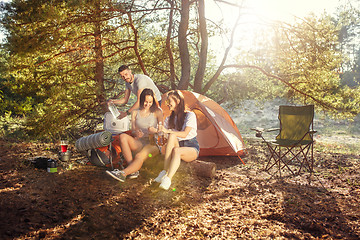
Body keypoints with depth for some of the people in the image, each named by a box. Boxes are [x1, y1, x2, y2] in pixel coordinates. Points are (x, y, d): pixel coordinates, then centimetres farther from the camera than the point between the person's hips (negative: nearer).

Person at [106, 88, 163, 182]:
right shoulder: (135, 112, 13)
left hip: (153, 143, -4)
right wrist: (135, 133, -17)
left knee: (139, 157, -35)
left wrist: (155, 131, -22)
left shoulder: (157, 112, 6)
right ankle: (133, 170, -31)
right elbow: (132, 130, 9)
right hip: (139, 142, 4)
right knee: (123, 136, -26)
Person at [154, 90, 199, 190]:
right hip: (178, 146, 4)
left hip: (192, 148, -4)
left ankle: (168, 179, -46)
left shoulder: (190, 115, -7)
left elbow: (184, 134, -20)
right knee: (172, 136, -30)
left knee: (176, 151, -38)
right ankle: (164, 172, -34)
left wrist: (168, 131, -28)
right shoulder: (169, 119, 11)